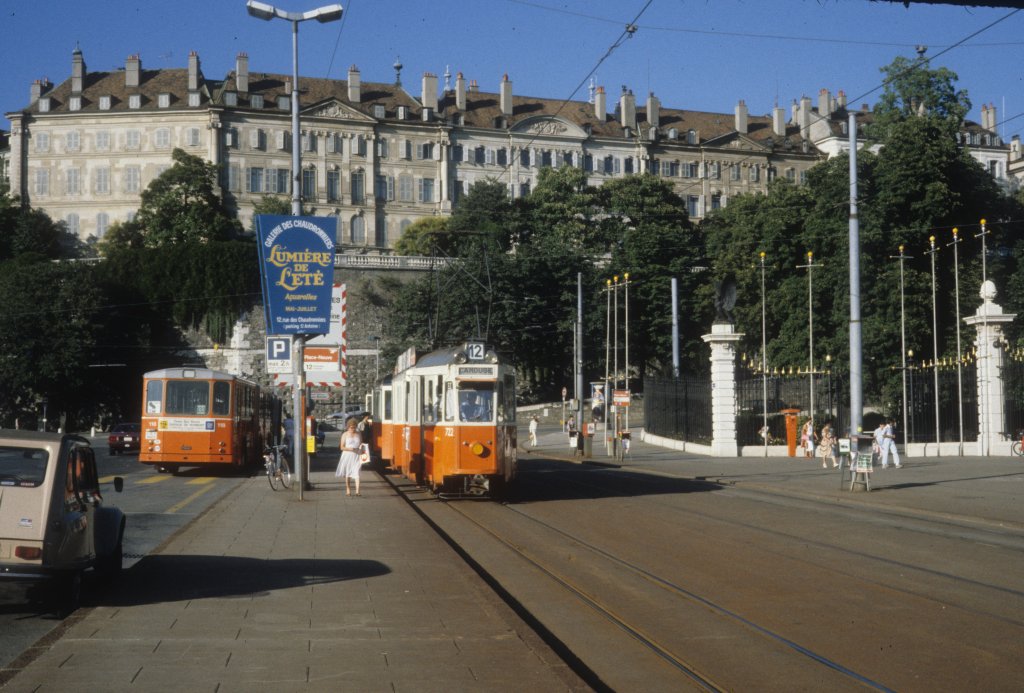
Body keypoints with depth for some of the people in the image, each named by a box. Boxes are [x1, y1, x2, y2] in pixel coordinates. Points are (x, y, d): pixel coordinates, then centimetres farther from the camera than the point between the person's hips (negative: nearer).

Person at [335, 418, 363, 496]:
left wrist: (361, 447, -4)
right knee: (347, 473, 10)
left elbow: (361, 444, 19)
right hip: (347, 455, -1)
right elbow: (342, 447, -2)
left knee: (356, 473, -12)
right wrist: (349, 448, -20)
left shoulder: (358, 434, 8)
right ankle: (348, 490, 25)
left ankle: (357, 491, -17)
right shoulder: (345, 434, 0)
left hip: (356, 455, 1)